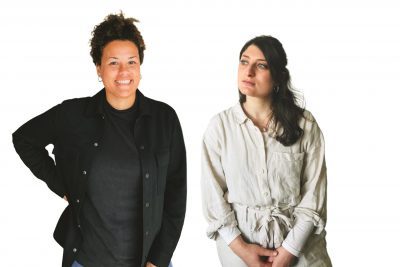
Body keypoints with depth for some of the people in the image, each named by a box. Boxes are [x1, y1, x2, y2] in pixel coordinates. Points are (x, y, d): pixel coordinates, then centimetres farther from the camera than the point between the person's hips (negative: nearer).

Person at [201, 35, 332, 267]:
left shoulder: (305, 124, -7)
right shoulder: (220, 126, -6)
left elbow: (314, 194, -7)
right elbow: (213, 195, -4)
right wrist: (240, 247, -11)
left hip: (299, 241, -1)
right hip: (239, 242, 1)